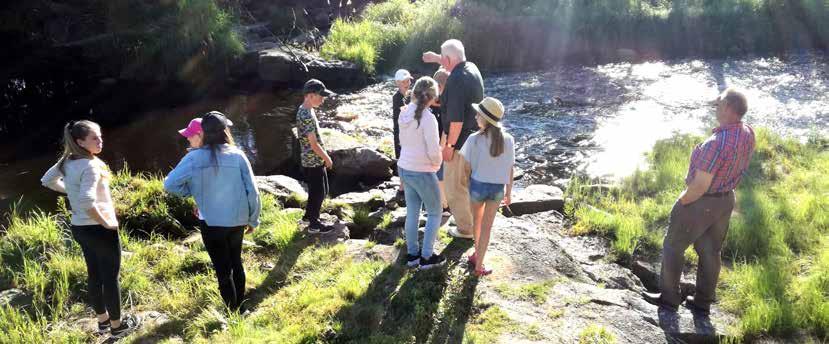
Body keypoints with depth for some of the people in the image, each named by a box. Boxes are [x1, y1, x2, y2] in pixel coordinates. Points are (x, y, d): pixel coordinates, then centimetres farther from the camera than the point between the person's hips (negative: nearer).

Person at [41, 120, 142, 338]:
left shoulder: (67, 161, 2)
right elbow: (87, 202, -35)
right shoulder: (90, 166, -24)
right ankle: (117, 325, 20)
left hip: (79, 228, 9)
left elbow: (47, 180, 18)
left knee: (94, 275, 20)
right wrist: (105, 222, -22)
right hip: (99, 229, -8)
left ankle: (103, 319, 36)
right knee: (110, 277, 6)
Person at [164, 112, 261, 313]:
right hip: (237, 221, 3)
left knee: (223, 271, 8)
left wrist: (193, 191, 2)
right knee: (236, 263, 23)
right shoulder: (237, 155, -9)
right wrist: (253, 219, 7)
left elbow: (170, 184, -15)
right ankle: (240, 307, 36)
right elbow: (252, 191, -6)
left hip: (212, 223, -3)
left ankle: (232, 314, 17)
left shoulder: (195, 157, -13)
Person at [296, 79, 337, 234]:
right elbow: (313, 144, -23)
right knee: (318, 192, 4)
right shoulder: (307, 115, -25)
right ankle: (314, 224, 18)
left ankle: (308, 215, 37)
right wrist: (327, 158, -11)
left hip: (314, 160, 10)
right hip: (314, 161, -10)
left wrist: (324, 157, 20)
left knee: (322, 190, 21)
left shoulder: (304, 110, 7)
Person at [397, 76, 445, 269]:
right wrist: (437, 164, -3)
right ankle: (426, 257, 15)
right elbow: (434, 150, -20)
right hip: (422, 173, -7)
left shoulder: (405, 114, 1)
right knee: (435, 213, 10)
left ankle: (412, 254, 28)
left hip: (404, 169, 7)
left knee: (412, 212, 18)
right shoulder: (428, 118, -21)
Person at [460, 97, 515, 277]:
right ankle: (478, 265, 19)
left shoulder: (474, 139, -18)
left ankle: (477, 253, 44)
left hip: (477, 186, -1)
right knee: (486, 227, 13)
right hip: (497, 188, 1)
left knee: (477, 220, 26)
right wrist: (508, 193, 9)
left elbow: (467, 167, -9)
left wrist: (466, 187, 8)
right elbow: (510, 169, -4)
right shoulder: (508, 140, -11)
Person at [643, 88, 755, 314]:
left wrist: (682, 201, -13)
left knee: (673, 247, 12)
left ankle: (669, 298, 23)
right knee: (710, 251, 18)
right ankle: (703, 302, 31)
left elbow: (699, 186, -28)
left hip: (700, 202, -8)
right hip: (726, 200, 8)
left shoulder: (716, 143, -33)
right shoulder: (748, 134, -6)